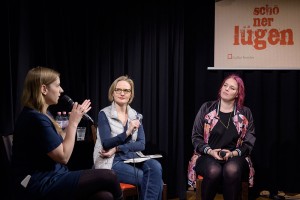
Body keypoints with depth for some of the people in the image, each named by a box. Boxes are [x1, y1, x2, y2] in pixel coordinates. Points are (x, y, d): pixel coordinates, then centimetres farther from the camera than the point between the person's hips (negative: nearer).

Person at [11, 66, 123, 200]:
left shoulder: (38, 115, 13)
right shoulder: (36, 119, -19)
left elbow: (59, 143, 20)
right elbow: (63, 156, -16)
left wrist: (76, 118, 17)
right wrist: (73, 122, -9)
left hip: (49, 179, 9)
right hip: (40, 187, -9)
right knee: (108, 176, -13)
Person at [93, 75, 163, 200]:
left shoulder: (135, 115, 11)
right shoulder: (104, 114, -3)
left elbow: (141, 144, 1)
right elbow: (106, 144, -13)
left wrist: (117, 149, -13)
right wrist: (127, 132, -29)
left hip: (133, 158, 4)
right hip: (112, 162, -4)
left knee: (155, 167, -28)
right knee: (148, 178, -27)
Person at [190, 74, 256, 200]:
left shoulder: (245, 113, 9)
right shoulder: (206, 108, 7)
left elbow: (249, 142, 6)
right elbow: (196, 137, 6)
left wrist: (233, 153, -12)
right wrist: (210, 151, -11)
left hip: (235, 157, 0)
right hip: (208, 156, 0)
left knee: (231, 170, -36)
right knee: (214, 171, -36)